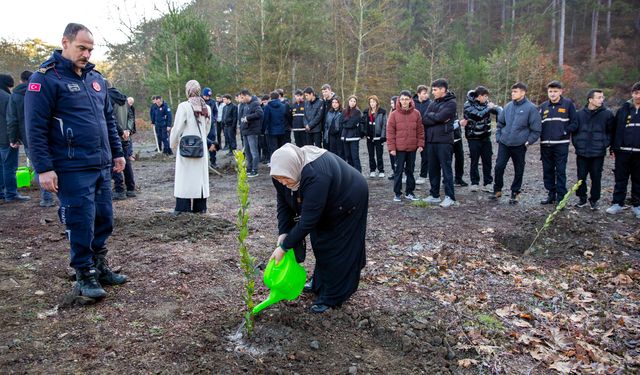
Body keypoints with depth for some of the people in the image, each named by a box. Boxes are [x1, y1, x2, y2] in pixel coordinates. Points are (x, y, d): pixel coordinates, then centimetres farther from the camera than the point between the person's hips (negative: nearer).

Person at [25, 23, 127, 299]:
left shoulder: (95, 77, 15)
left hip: (102, 167, 7)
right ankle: (85, 276, 15)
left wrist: (117, 152, 18)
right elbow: (36, 128, -11)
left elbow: (109, 119, 22)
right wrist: (44, 168, -15)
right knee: (81, 224, -1)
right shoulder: (46, 79, -7)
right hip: (72, 170, -7)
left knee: (104, 221, 12)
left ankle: (100, 267, 28)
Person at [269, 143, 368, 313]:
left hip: (347, 204, -7)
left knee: (336, 249, -3)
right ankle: (319, 283, 34)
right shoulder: (282, 172, -22)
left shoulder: (316, 176, -44)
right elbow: (283, 204, -10)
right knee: (320, 242, 15)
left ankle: (330, 297, 10)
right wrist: (283, 233, -20)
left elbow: (308, 220, -40)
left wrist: (284, 247, -33)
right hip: (326, 206, 7)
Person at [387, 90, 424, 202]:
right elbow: (390, 132, -5)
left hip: (412, 148, 2)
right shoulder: (394, 114, -4)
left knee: (410, 170, 11)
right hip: (399, 148, -2)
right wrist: (391, 147, -9)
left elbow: (420, 130, 5)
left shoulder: (416, 113, 2)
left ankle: (410, 192, 22)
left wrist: (420, 144, -1)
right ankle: (397, 193, 11)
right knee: (398, 170, 3)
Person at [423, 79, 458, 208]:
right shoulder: (433, 103, 14)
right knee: (433, 169, 11)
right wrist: (437, 119, -11)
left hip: (444, 141, -7)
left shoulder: (451, 103, -5)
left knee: (446, 169, -3)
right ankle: (434, 195, 20)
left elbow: (439, 117, -18)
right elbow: (424, 120, 2)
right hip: (431, 140, 7)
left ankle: (450, 197, 3)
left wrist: (430, 115, -1)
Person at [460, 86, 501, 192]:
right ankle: (474, 183, 14)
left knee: (487, 160, 5)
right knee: (474, 161, 3)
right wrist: (488, 108, -18)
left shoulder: (486, 103, 4)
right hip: (473, 137, -4)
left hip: (485, 137, 4)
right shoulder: (468, 105, -10)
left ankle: (487, 183, 13)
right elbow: (478, 115, -23)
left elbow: (498, 109, -2)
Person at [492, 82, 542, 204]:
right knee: (499, 167, 0)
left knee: (518, 171, 7)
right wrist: (498, 136, 8)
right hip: (504, 144, 3)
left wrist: (529, 141, -9)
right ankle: (497, 190, 17)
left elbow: (536, 129, -5)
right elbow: (500, 123, 16)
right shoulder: (508, 106, 5)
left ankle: (515, 193, 21)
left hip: (519, 146, -3)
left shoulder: (530, 108, -8)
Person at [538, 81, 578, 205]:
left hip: (561, 144, -4)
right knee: (547, 170, 9)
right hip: (545, 144, 4)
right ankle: (551, 195, 20)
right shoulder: (543, 106, 10)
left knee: (560, 171, -2)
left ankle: (561, 197, 4)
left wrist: (565, 132, -11)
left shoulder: (568, 104, 0)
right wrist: (542, 134, -2)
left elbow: (574, 123, -1)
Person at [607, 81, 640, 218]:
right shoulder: (623, 110, 4)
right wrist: (614, 148, 0)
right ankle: (617, 203, 13)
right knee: (620, 179, 6)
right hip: (623, 151, 0)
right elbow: (615, 130, 5)